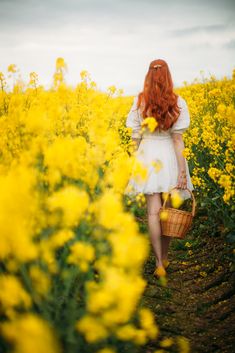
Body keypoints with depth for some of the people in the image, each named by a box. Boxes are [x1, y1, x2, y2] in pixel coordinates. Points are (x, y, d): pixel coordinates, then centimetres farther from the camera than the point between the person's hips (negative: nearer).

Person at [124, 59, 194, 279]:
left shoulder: (139, 101, -4)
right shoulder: (177, 102, -6)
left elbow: (135, 136, -2)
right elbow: (178, 139, -9)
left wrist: (136, 159, 11)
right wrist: (182, 170, -7)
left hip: (148, 157, 0)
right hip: (169, 158, 1)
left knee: (153, 211, 0)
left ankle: (159, 264, -2)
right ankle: (164, 258, 25)